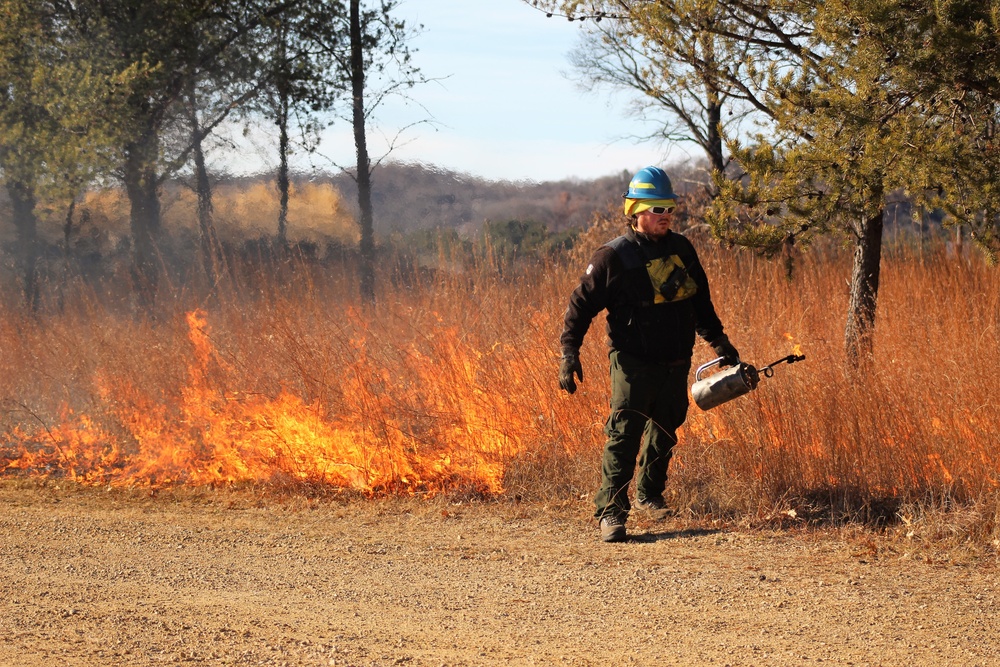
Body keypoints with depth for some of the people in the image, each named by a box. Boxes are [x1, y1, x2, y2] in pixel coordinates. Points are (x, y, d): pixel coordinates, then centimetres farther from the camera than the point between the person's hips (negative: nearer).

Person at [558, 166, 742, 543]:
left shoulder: (681, 250, 8)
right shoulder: (615, 256, -9)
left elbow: (700, 300, 22)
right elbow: (582, 303, -7)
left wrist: (718, 340, 25)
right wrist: (569, 352, -15)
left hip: (675, 363, 6)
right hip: (633, 362, -6)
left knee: (664, 432, 13)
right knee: (624, 434, -12)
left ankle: (650, 495, 30)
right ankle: (611, 512, -11)